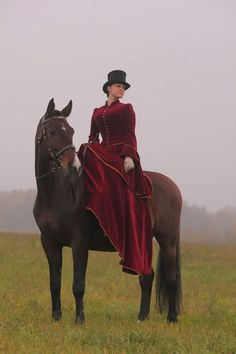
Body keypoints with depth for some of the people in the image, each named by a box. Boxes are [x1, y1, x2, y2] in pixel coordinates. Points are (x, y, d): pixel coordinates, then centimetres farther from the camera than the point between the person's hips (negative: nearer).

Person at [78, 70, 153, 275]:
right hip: (102, 155, 6)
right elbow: (93, 137, 21)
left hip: (122, 156, -6)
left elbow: (130, 134, -1)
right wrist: (88, 152, 2)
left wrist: (129, 156, -16)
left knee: (124, 198, -22)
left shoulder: (126, 109, 9)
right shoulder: (98, 112, 23)